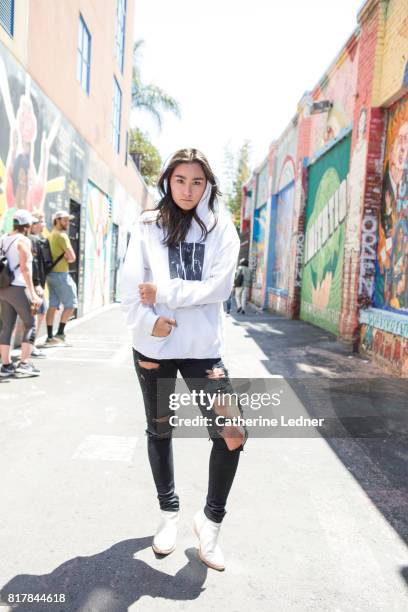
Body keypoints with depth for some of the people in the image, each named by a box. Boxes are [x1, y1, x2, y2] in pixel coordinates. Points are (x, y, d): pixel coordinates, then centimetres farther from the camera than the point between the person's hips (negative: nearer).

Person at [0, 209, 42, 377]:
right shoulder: (24, 240, -9)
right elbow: (25, 268, -17)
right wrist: (33, 294, -19)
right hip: (18, 288, -7)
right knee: (30, 324, 3)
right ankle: (24, 363, -1)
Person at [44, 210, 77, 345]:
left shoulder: (50, 236, 16)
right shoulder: (62, 235, -12)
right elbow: (72, 257, -15)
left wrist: (64, 257, 3)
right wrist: (67, 259, 4)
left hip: (51, 273, 9)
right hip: (61, 274, -9)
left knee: (53, 305, 8)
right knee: (71, 304, 1)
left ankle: (50, 337, 10)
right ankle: (60, 333, 2)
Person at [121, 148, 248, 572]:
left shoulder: (220, 226, 2)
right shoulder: (148, 225, 3)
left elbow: (219, 286, -10)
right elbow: (130, 283, -4)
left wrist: (164, 292, -14)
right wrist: (148, 321, -20)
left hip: (202, 347, 0)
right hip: (153, 346, 1)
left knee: (232, 433, -7)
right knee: (159, 430, 15)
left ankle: (210, 519, 18)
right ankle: (169, 512, 37)